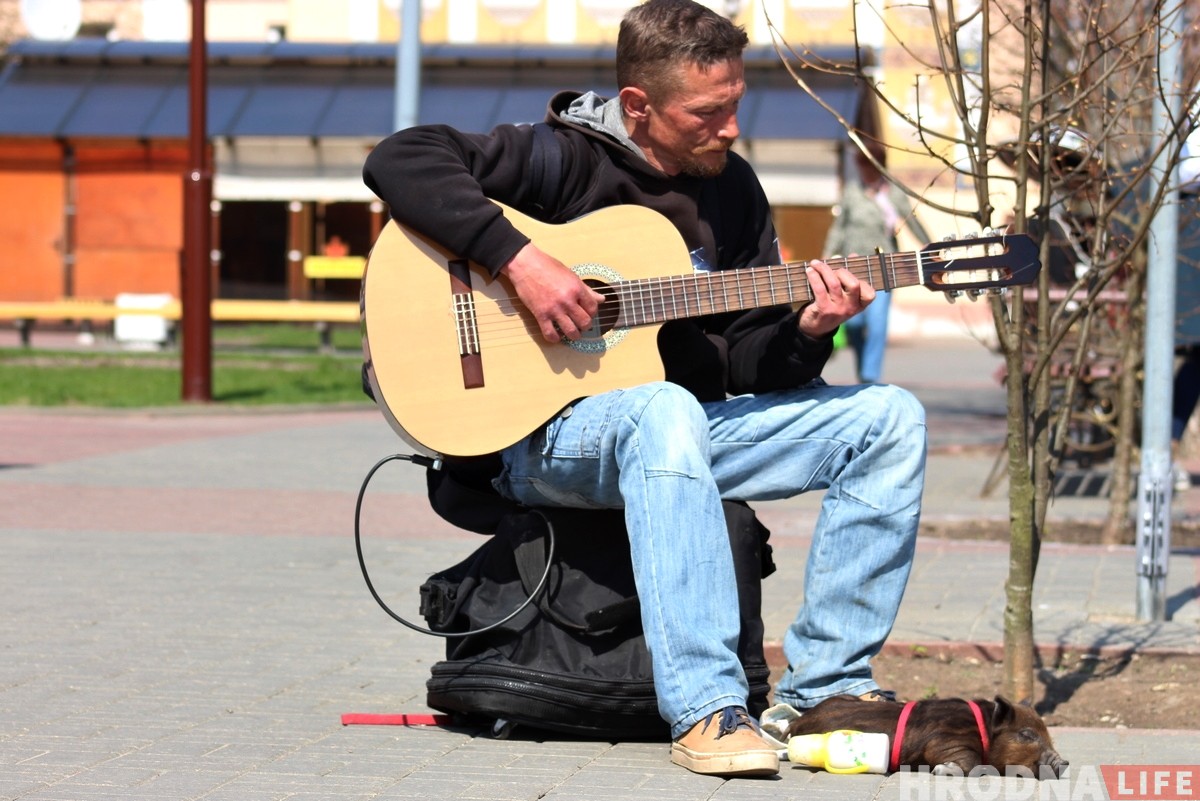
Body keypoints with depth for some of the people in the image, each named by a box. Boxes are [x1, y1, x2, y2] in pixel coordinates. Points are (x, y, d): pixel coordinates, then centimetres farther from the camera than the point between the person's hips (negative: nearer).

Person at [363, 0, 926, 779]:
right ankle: (706, 710, -44)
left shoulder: (733, 190, 11)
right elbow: (399, 159, -20)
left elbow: (748, 365, 10)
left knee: (890, 417, -8)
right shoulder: (566, 159, -7)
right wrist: (519, 260, -27)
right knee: (666, 409, -41)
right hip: (541, 433, -7)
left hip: (692, 423, 7)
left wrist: (805, 332, -12)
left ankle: (823, 693, -13)